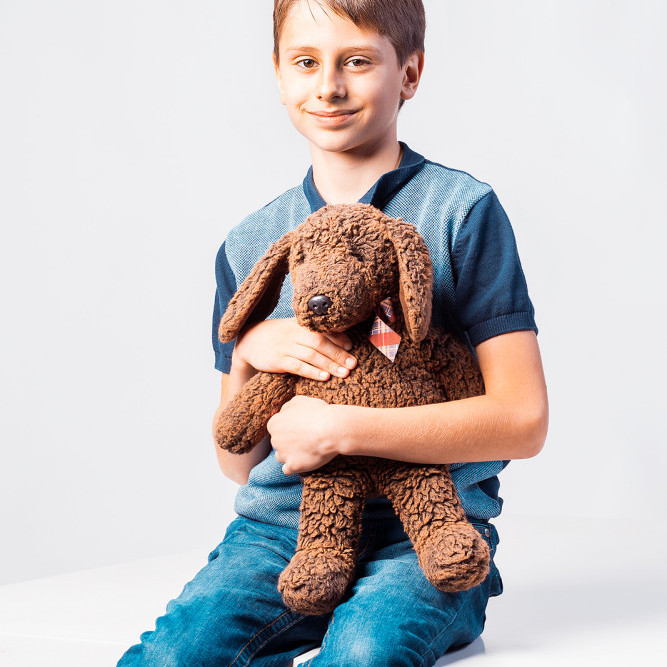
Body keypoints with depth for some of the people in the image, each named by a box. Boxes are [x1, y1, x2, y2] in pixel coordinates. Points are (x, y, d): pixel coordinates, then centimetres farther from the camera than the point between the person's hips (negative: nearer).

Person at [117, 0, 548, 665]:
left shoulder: (461, 212, -2)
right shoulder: (249, 246, 10)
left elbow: (522, 419, -10)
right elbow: (238, 462, 13)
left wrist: (337, 428, -14)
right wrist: (247, 356, -8)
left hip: (424, 533, -3)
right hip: (278, 526, 4)